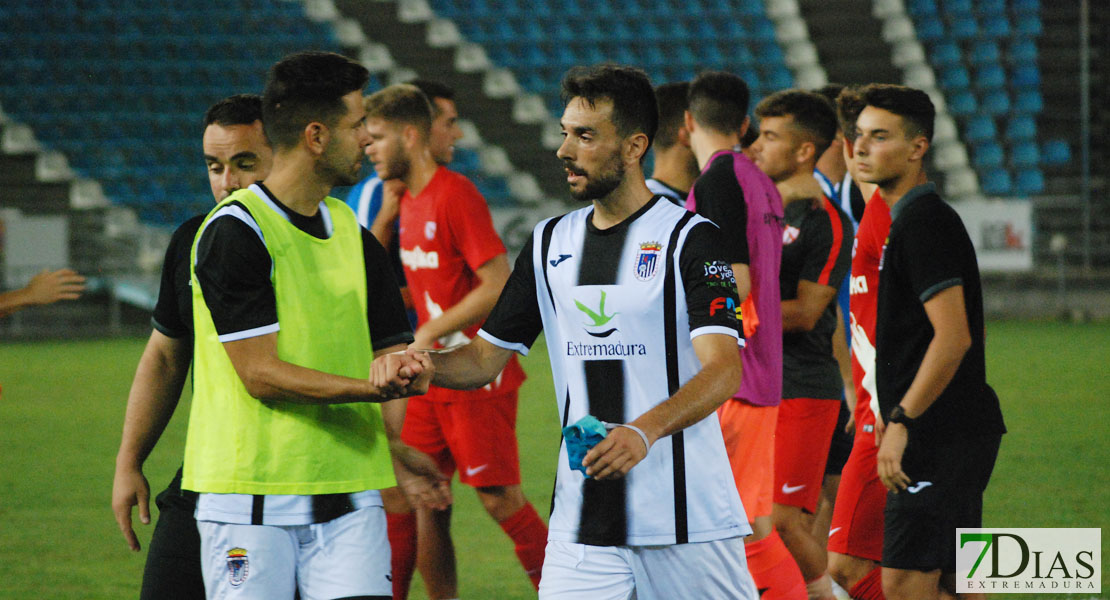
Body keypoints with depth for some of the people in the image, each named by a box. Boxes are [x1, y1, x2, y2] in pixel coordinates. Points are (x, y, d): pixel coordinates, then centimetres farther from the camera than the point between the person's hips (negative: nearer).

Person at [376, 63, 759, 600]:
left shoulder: (690, 238, -6)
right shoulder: (550, 244, 13)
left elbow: (723, 369, -17)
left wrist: (645, 430, -35)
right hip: (581, 526, 4)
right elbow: (484, 359, 17)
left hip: (687, 521, -4)